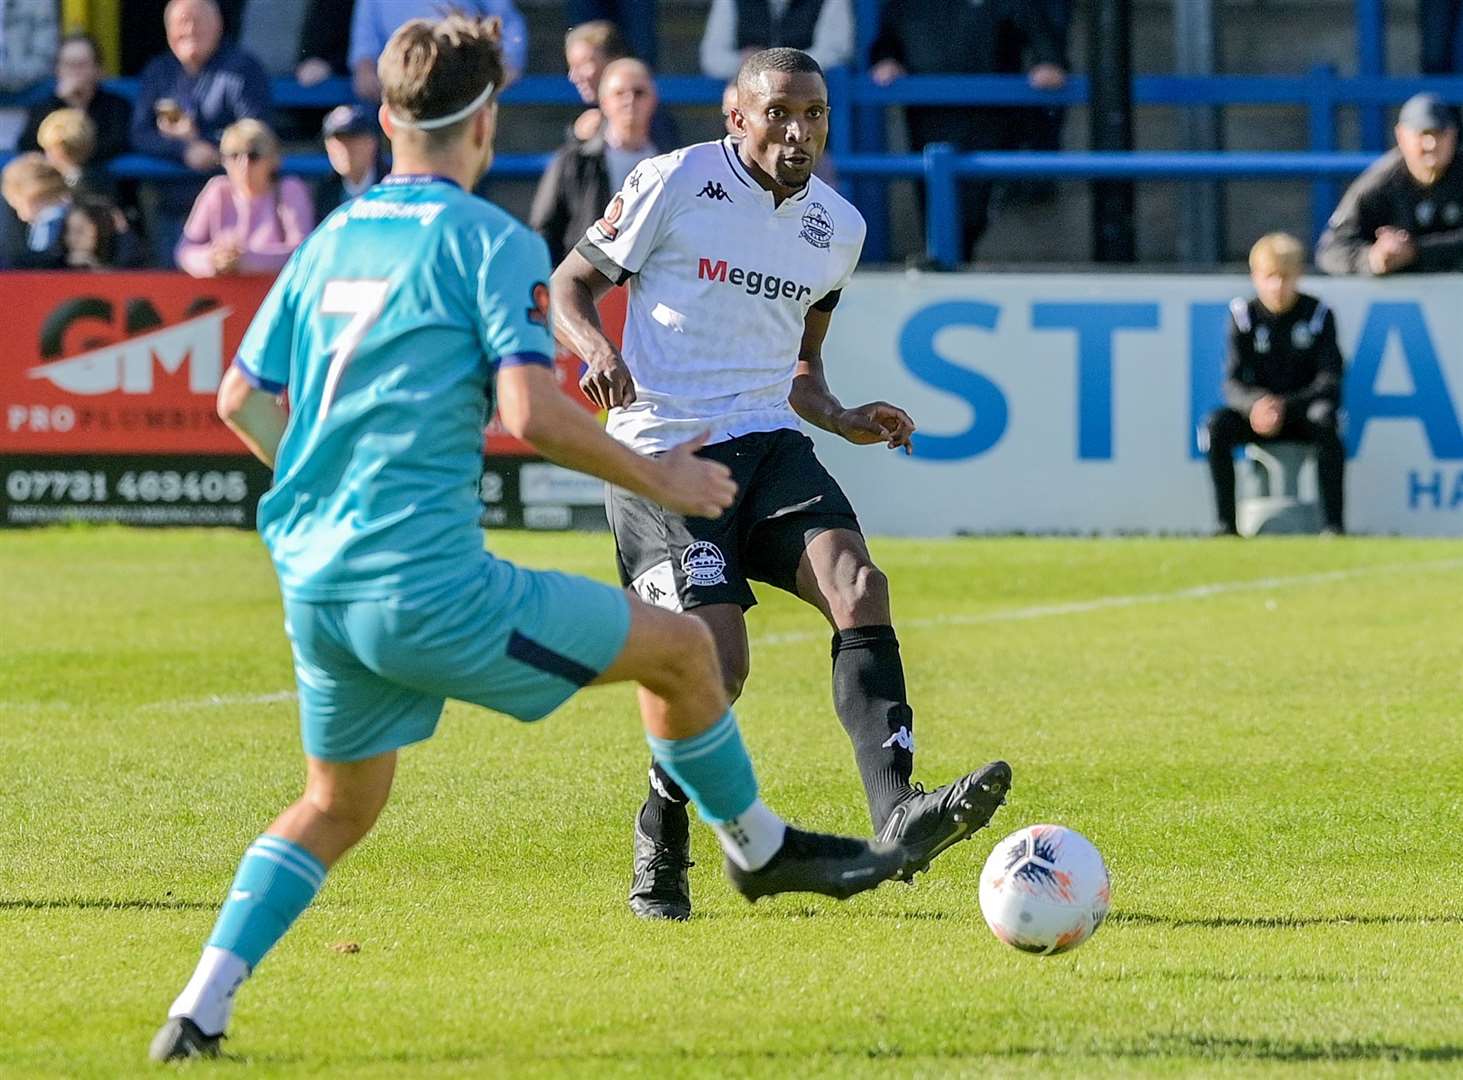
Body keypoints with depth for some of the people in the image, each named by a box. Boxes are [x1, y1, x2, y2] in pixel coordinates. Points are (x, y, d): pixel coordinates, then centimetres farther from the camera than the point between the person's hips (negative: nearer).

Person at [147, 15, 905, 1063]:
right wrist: (661, 479, -5)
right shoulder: (490, 241, -7)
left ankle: (203, 1003, 9)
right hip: (429, 584, -7)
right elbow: (534, 412, -18)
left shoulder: (331, 240, 14)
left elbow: (242, 399, 19)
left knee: (337, 805, 24)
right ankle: (760, 850, 26)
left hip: (314, 585, 7)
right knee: (679, 648, 9)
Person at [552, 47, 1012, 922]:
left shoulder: (838, 228, 13)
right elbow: (570, 285, 2)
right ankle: (660, 850, 10)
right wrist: (595, 346, -19)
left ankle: (897, 817, -34)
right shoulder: (675, 184, -4)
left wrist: (845, 420, 6)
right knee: (719, 662, -16)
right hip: (662, 454, -5)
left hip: (770, 444, 5)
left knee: (860, 587, -22)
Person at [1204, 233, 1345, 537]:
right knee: (1217, 426, -27)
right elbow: (1233, 383, -9)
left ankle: (1334, 524, -35)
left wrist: (1284, 407, -29)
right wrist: (1255, 405, -33)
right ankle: (1226, 525, -24)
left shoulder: (1318, 314, -6)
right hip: (1259, 407, 2)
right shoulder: (1243, 314, -3)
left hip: (1302, 409, -2)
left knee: (1324, 420, -36)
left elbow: (1329, 381, -13)